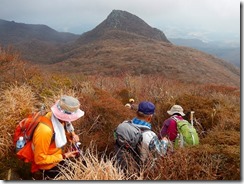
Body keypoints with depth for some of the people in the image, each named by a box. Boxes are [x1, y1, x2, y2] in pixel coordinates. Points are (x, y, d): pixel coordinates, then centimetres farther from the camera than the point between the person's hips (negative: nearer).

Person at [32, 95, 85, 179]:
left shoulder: (59, 117, -14)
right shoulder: (45, 130, -36)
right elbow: (39, 159, -26)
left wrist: (73, 135, -11)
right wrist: (64, 157, -22)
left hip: (57, 155, 7)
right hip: (48, 165, -7)